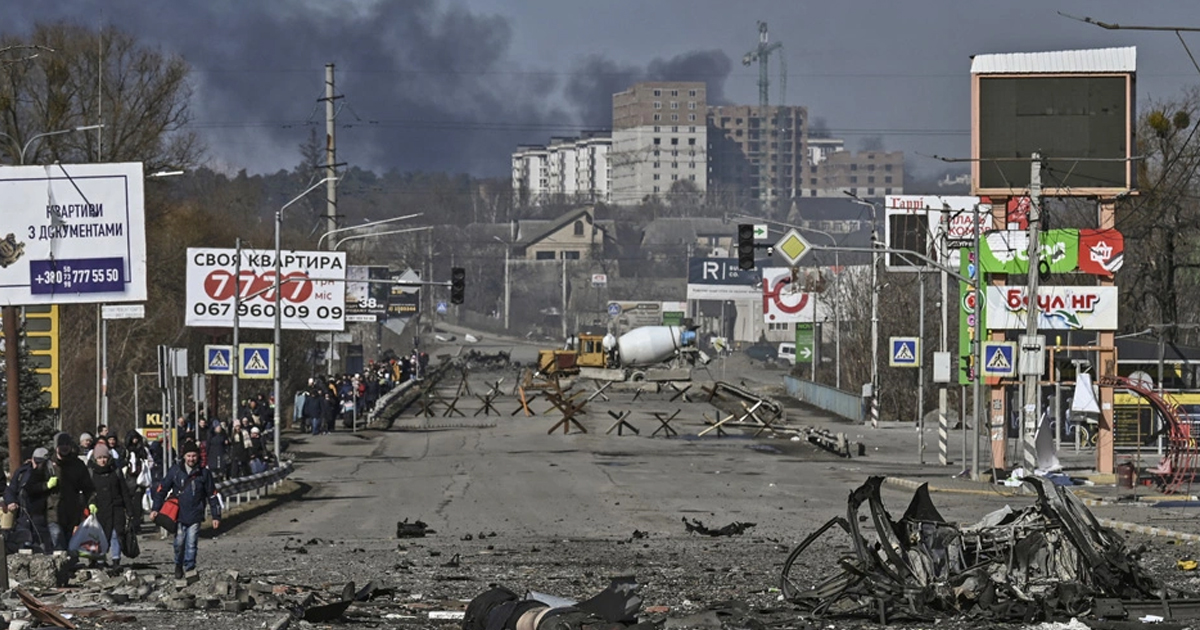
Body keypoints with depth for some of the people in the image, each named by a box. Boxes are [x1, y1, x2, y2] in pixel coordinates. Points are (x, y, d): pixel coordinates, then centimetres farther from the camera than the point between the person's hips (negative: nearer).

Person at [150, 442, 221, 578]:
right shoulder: (175, 471, 0)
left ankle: (189, 568, 5)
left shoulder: (203, 473, 2)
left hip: (195, 515, 0)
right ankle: (178, 565, 24)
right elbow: (162, 489, 5)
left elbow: (212, 495, 7)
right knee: (179, 542, 1)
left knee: (191, 544, -3)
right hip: (179, 514, 0)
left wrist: (216, 516, 5)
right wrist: (155, 509, -2)